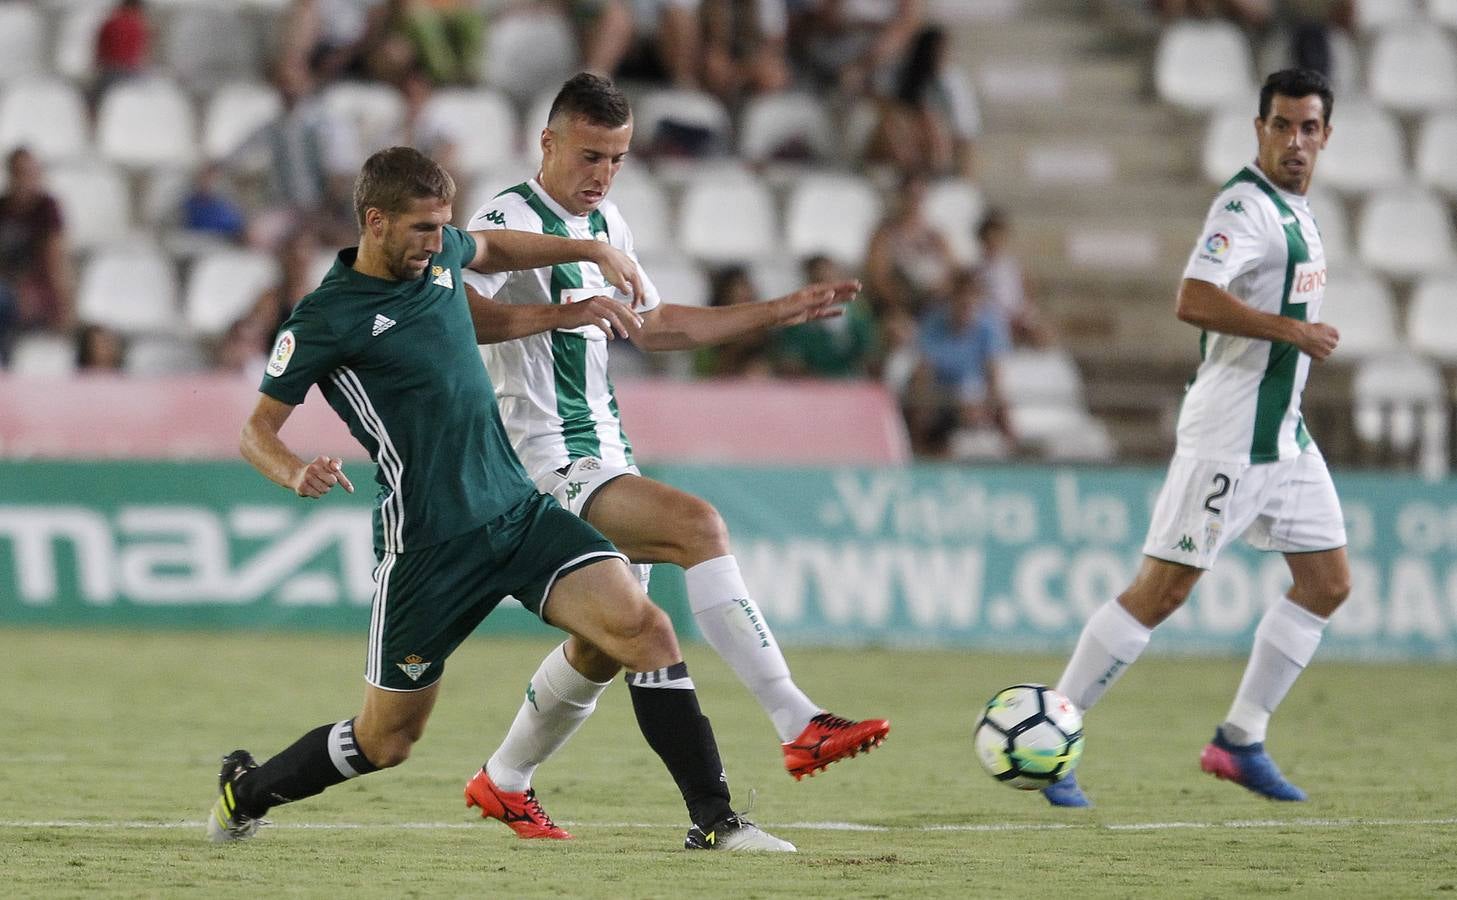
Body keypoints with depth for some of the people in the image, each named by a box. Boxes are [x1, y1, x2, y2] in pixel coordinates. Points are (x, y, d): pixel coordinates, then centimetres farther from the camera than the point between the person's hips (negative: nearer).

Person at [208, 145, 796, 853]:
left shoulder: (438, 254, 8)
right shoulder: (325, 320, -10)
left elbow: (490, 248, 34)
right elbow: (257, 430, -4)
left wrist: (596, 252, 28)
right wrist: (296, 473, -25)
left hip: (520, 512, 5)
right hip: (428, 547, -5)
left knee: (644, 628, -16)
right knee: (385, 740, 5)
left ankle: (713, 820, -14)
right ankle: (245, 789, 33)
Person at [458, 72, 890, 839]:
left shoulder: (606, 224, 16)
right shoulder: (510, 220, -12)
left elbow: (654, 326, 27)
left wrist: (779, 313, 23)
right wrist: (562, 313, -33)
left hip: (605, 456, 10)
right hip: (550, 461, -10)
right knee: (699, 525, -27)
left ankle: (503, 783, 32)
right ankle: (798, 727, -33)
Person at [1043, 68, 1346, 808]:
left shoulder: (1297, 210, 13)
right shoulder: (1246, 205, -17)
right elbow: (1194, 301, -30)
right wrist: (1292, 330, -24)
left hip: (1284, 434, 10)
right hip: (1227, 435, -10)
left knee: (1327, 583, 10)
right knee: (1163, 588, -10)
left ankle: (1240, 742, 16)